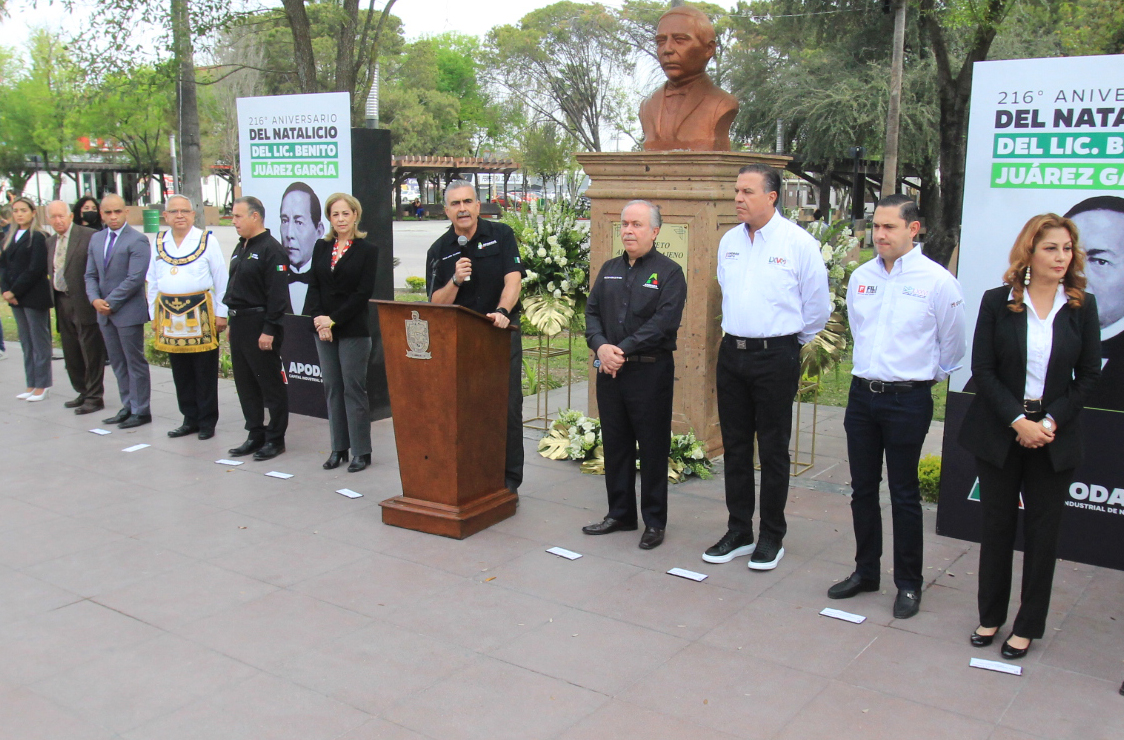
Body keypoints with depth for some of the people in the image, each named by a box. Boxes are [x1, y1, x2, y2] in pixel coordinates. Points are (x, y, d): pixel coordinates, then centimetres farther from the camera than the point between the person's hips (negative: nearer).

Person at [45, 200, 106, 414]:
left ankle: (94, 397, 9)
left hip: (84, 303, -8)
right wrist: (55, 299, 9)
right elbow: (52, 271, 16)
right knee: (71, 353, 14)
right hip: (62, 303, 8)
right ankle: (83, 392, 28)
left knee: (91, 352, 0)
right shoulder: (50, 241, 13)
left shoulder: (89, 236, -11)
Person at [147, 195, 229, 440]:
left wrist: (221, 314, -4)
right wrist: (154, 315, 12)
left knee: (205, 371, 1)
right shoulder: (159, 242, 11)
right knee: (181, 372, 9)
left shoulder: (206, 240, 0)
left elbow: (221, 280, 0)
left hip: (201, 312, -4)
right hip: (170, 314, 4)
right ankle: (190, 419, 20)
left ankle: (207, 421, 12)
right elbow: (153, 283, 15)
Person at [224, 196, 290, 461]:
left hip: (260, 326, -10)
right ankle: (255, 435, 23)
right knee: (245, 384, 13)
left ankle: (275, 439, 9)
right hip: (239, 324, 10)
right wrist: (232, 322, 18)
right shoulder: (241, 248, 15)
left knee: (271, 385, 0)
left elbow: (278, 295, -19)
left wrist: (269, 330, -21)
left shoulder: (271, 250, -14)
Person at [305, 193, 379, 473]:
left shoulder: (367, 250, -3)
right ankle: (339, 448, 17)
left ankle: (361, 451, 6)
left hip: (353, 331, -5)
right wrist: (318, 318, -10)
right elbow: (313, 286, 6)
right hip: (323, 329, 5)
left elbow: (363, 292, -9)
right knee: (332, 388, 9)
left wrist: (334, 320, -13)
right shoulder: (321, 247, 11)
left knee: (354, 389, -2)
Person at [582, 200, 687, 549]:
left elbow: (665, 321, -15)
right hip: (609, 370, 6)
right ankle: (620, 514, 26)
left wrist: (623, 350, -18)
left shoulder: (669, 272, -4)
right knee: (615, 444, 12)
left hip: (650, 371, -5)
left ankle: (654, 521, 14)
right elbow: (592, 311, 10)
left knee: (653, 448, 2)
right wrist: (601, 346, -10)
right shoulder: (609, 269, 14)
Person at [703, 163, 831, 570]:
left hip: (776, 357, -5)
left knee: (773, 449, 4)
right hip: (732, 353, 5)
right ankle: (738, 532, 22)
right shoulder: (729, 241, 8)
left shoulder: (798, 242, -8)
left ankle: (772, 538, 17)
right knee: (735, 446, 10)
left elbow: (818, 306, 0)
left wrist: (788, 341, 9)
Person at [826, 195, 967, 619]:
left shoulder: (937, 281, -9)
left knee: (903, 494, 3)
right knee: (862, 489, 13)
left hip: (908, 399, -5)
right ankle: (865, 571, 27)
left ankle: (908, 584, 17)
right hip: (862, 393, 5)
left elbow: (952, 345, 3)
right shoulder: (860, 278, 5)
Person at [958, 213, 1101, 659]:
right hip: (998, 433, 0)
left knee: (1042, 530, 6)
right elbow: (982, 370, -5)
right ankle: (991, 615, 25)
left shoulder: (1083, 307, 1)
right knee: (997, 525, 9)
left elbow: (1088, 375, 1)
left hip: (1055, 437, 1)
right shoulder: (997, 302, -2)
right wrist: (1017, 420, -14)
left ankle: (1028, 625, 20)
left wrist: (1052, 421, -11)